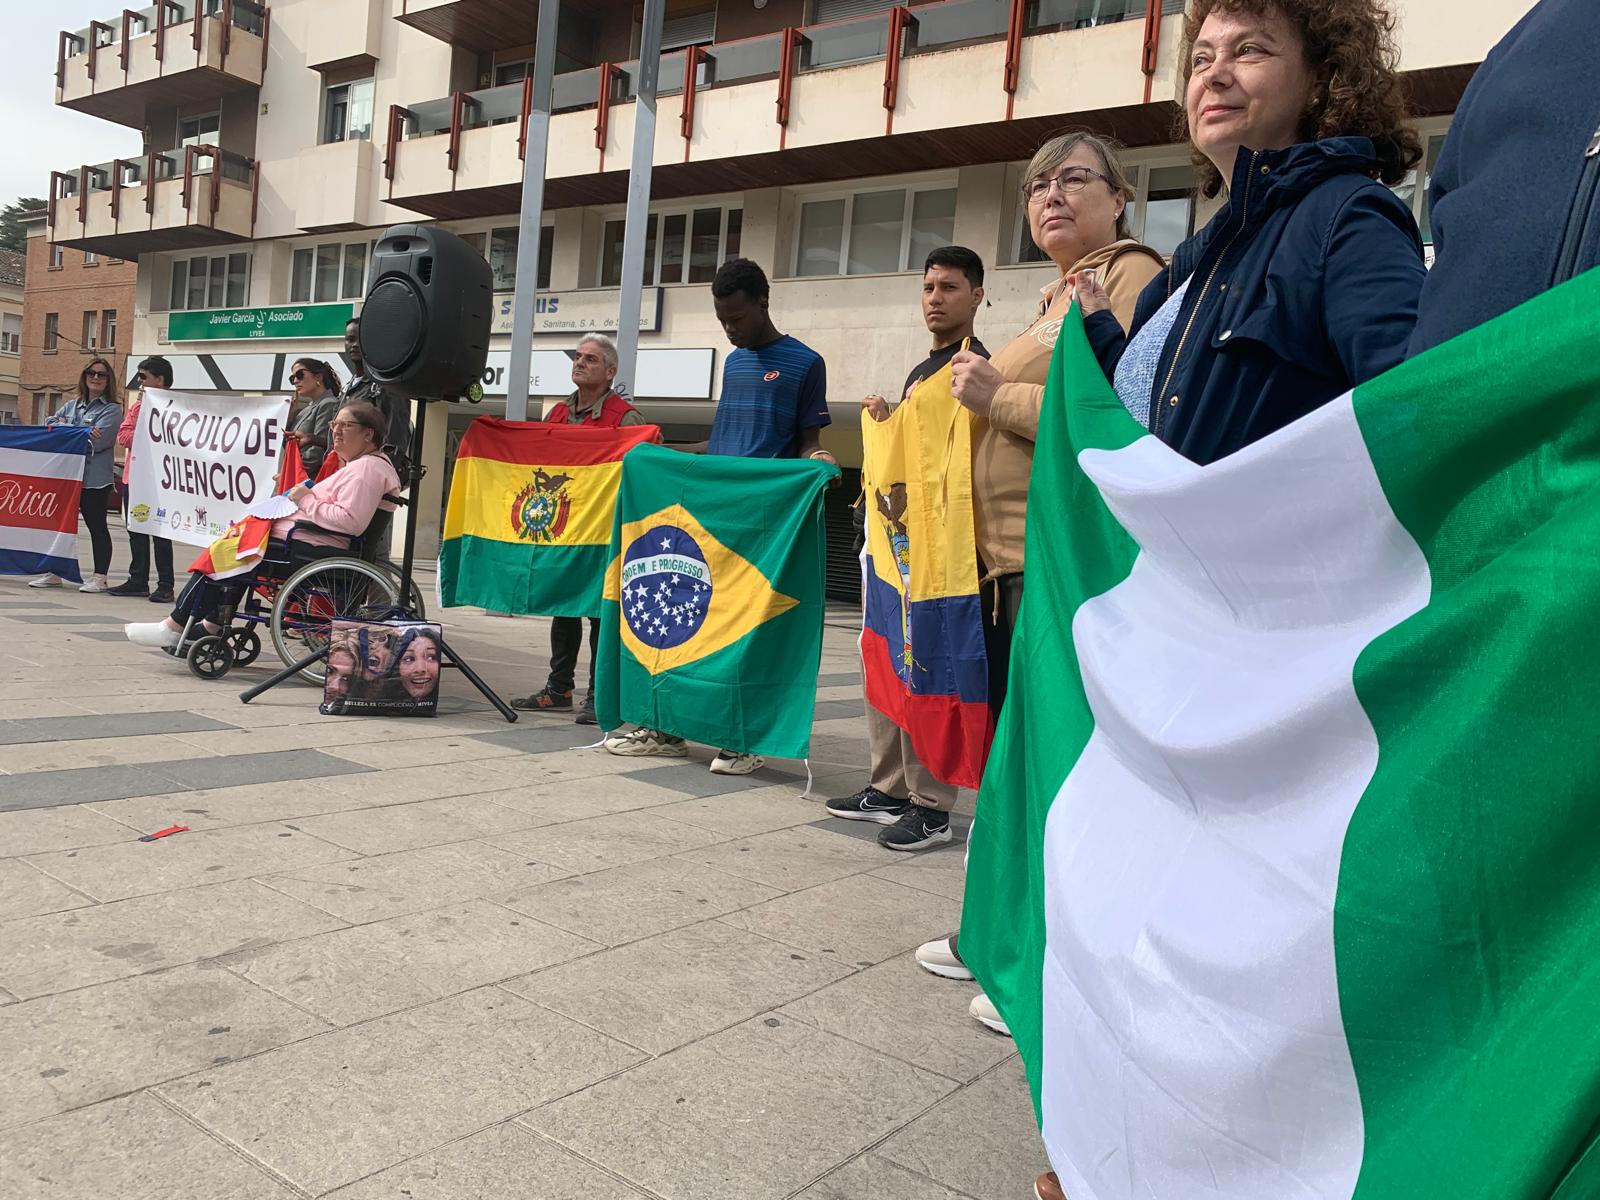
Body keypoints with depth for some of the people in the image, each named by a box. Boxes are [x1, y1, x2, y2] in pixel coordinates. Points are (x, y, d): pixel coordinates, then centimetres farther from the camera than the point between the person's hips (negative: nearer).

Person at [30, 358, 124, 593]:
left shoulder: (112, 410, -1)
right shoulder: (72, 405, 18)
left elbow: (97, 441, -14)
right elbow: (51, 423, 6)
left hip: (94, 477, -6)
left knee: (96, 525, 0)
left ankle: (100, 577, 7)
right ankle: (54, 573, 18)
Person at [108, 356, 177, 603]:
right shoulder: (136, 405, 17)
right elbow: (123, 435, 9)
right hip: (133, 476, 7)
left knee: (159, 532, -4)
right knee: (135, 530, 11)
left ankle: (165, 585, -1)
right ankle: (138, 581, 19)